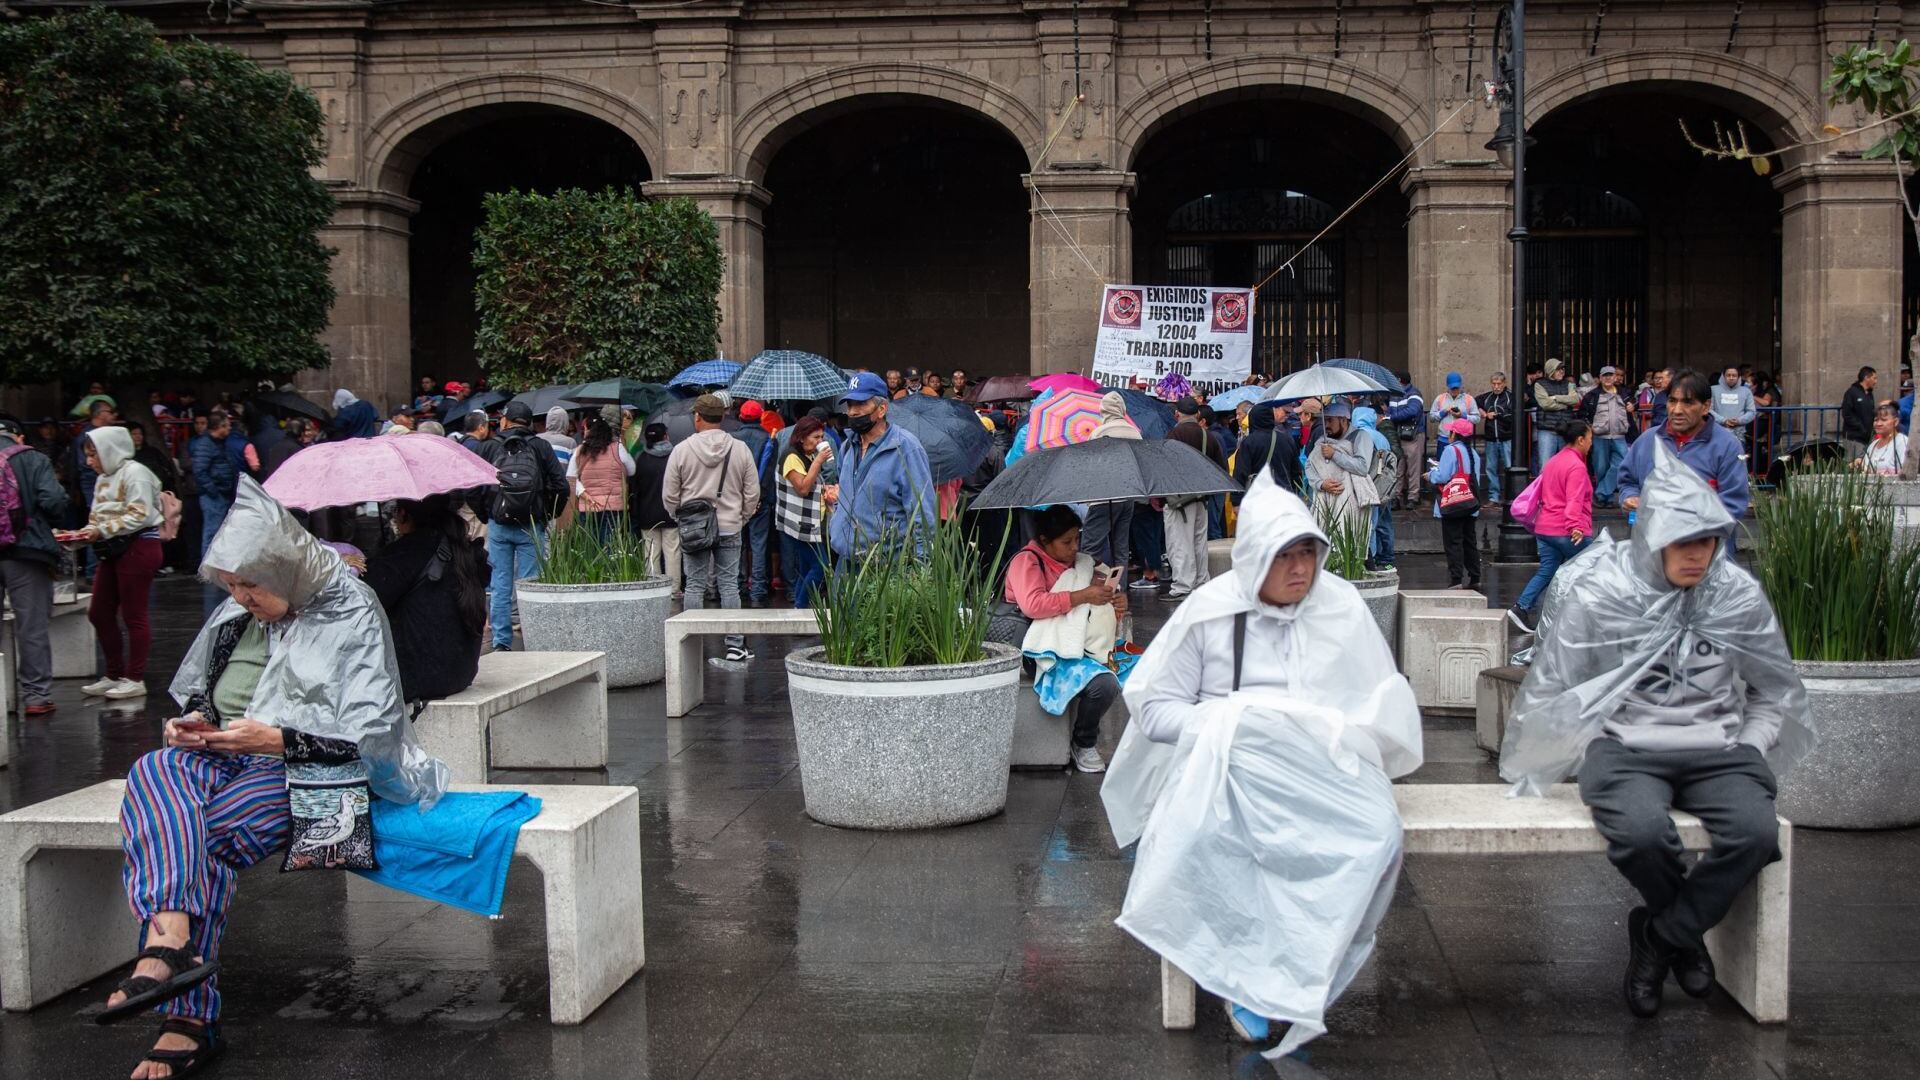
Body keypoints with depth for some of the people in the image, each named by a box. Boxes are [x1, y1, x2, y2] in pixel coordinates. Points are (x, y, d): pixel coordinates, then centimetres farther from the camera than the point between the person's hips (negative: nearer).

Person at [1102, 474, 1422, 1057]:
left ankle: (1293, 974, -15)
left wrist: (1331, 733, -8)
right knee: (1204, 836, -36)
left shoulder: (1342, 606, 7)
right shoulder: (1209, 611, 2)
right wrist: (1223, 721, -12)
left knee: (1376, 834, -31)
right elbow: (1155, 707, 4)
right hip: (1228, 766, -1)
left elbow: (1379, 704, 12)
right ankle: (1247, 970, -13)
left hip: (1323, 767, 2)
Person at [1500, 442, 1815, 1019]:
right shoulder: (1592, 593, -5)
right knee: (1642, 831, -34)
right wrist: (1595, 756, -2)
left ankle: (1660, 936, -4)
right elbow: (1551, 692, 2)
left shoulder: (1739, 594, 4)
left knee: (1756, 832, -28)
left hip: (1715, 745, 3)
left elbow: (1775, 691, 17)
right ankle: (1687, 935, 2)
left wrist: (1749, 752, 7)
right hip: (1624, 745, -2)